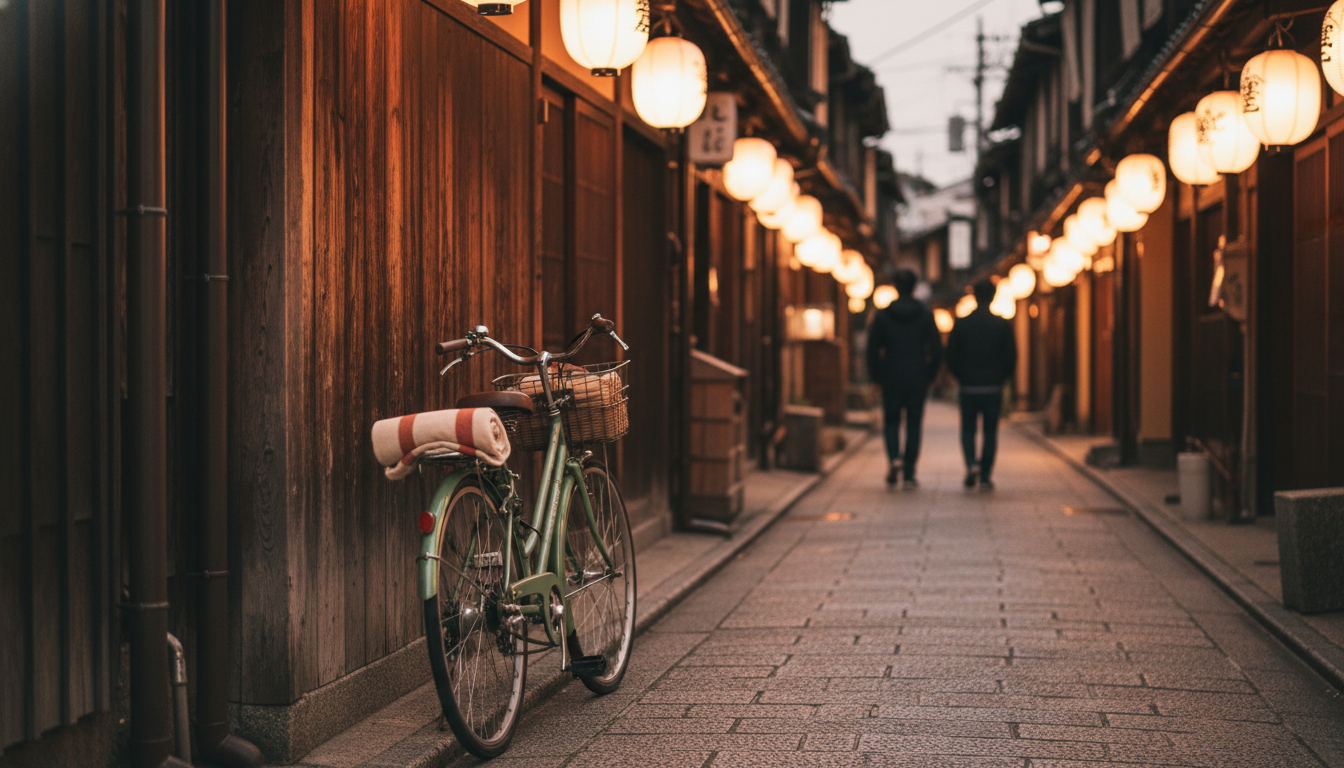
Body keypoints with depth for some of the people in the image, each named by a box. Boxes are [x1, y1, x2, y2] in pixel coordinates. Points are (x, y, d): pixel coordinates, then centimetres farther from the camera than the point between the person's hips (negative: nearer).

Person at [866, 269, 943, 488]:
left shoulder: (882, 315, -2)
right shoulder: (926, 315, -1)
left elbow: (873, 349, -2)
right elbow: (936, 349, -2)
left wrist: (876, 376, 8)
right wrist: (930, 375, 8)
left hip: (891, 379, 0)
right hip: (918, 380, 0)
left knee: (891, 421, 12)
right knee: (914, 425, 6)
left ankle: (894, 457, -14)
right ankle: (909, 474, 4)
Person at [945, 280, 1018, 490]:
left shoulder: (961, 325, -1)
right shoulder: (1002, 325, -2)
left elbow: (951, 357, -1)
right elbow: (1011, 357, -2)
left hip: (969, 387, 0)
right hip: (994, 388, 0)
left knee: (968, 430, 13)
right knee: (990, 432, 8)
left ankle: (971, 463, -12)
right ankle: (985, 477, 5)